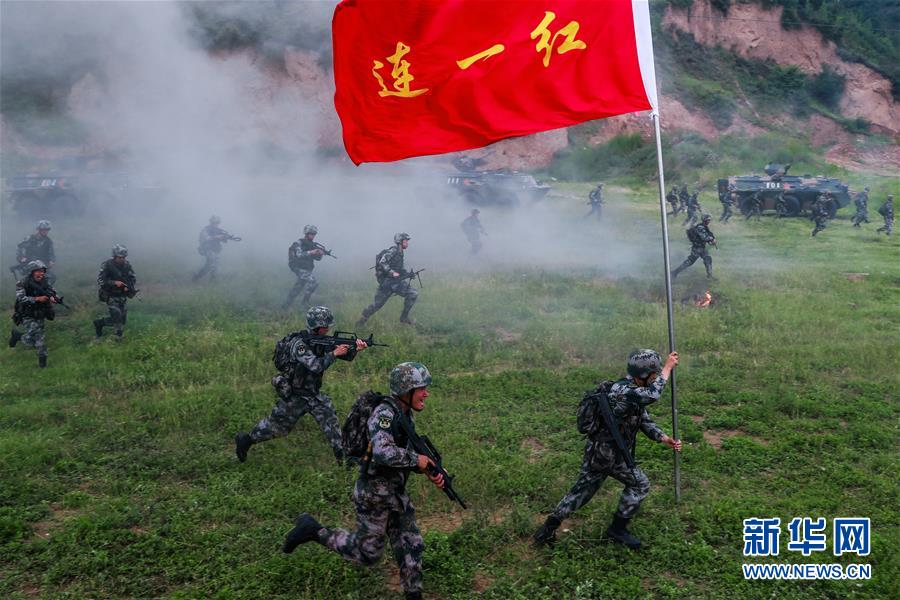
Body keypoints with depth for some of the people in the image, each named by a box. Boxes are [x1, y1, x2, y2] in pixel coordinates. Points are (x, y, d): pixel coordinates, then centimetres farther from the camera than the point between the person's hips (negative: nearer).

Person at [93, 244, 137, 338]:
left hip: (123, 296, 5)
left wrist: (129, 287, -10)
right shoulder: (107, 265, -14)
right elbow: (100, 281, -15)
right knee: (116, 318, -15)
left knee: (122, 319, 5)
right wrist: (114, 282, -26)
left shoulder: (127, 265, -2)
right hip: (111, 297, -5)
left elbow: (134, 278, 8)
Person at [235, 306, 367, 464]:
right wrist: (334, 353, -34)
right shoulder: (299, 344, -26)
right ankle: (245, 440, 29)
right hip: (293, 395, -6)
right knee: (277, 426, 9)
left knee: (329, 418, -7)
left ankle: (342, 454, 1)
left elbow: (345, 356, -4)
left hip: (313, 393, 6)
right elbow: (316, 366, -37)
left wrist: (356, 349, -24)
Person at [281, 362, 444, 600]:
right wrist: (415, 459, -24)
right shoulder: (384, 413, -23)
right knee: (368, 553, 5)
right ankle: (313, 530, 16)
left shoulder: (404, 414, 6)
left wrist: (429, 471, 0)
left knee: (411, 546, 10)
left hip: (395, 493, 8)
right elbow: (383, 452, -38)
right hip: (374, 494, -8)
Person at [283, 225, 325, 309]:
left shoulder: (312, 244, 11)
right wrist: (310, 252, -39)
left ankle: (286, 305, 20)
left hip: (307, 269, 8)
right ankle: (306, 300, -11)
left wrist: (320, 253, -15)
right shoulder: (299, 243, -10)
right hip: (299, 268, -8)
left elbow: (317, 258, 7)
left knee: (298, 287, 11)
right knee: (313, 281, -24)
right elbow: (299, 254, -27)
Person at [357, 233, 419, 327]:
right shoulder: (393, 250, -11)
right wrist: (392, 273, -24)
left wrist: (408, 274, 8)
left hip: (396, 282, 8)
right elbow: (382, 262, -22)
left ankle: (404, 317, 1)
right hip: (387, 282, -8)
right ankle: (363, 319, 20)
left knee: (413, 293, -7)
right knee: (377, 304, -2)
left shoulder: (400, 253, 15)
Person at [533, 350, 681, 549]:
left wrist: (665, 439, -2)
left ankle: (548, 528, 21)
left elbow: (645, 420, 11)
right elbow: (653, 394, -42)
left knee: (582, 489, 16)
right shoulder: (621, 391, -27)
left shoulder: (636, 392, 6)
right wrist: (668, 367, -31)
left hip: (601, 451, 9)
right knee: (639, 484, 5)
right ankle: (617, 529, 17)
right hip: (603, 453, -9)